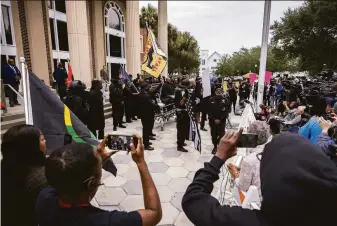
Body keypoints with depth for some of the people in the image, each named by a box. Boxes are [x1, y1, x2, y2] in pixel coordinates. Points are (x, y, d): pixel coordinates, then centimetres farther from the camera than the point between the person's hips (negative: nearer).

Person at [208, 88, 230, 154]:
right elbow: (209, 111, -2)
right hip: (212, 120, 2)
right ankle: (215, 146, 25)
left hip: (221, 121, -1)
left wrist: (220, 119, -12)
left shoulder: (225, 101, -7)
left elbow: (226, 111, -6)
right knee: (213, 134, 8)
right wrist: (214, 119, -9)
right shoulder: (211, 100, -4)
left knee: (221, 134, -4)